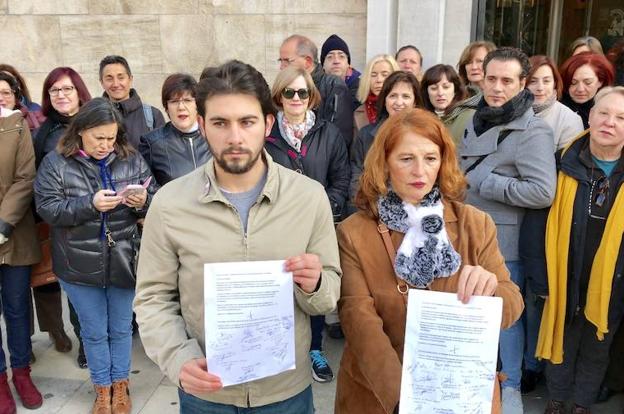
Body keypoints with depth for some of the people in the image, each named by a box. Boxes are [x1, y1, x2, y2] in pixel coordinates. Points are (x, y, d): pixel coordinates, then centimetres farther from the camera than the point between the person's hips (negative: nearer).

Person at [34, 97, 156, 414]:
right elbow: (47, 208, -12)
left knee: (121, 328, 16)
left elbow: (155, 200, 2)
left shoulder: (132, 160, -2)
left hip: (123, 262, 1)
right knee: (94, 332, 15)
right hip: (80, 266, -1)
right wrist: (90, 204, -25)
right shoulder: (56, 163, -6)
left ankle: (120, 386, 37)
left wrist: (142, 202, -21)